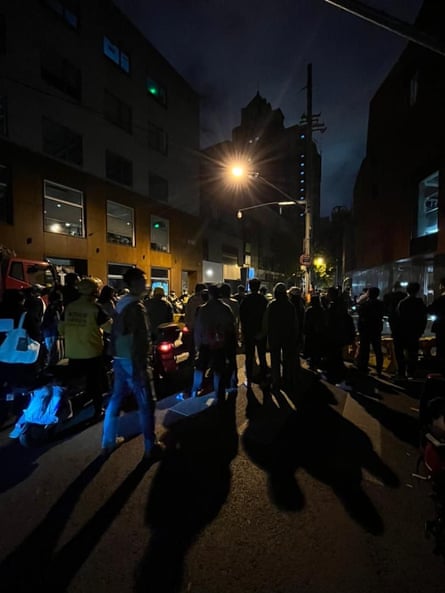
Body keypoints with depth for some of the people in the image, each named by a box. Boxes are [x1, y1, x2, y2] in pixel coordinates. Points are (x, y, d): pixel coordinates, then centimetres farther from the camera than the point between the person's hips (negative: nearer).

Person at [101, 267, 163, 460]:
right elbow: (141, 339, -23)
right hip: (133, 361, -9)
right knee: (146, 403, 4)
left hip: (120, 359, 9)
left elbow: (114, 332, 14)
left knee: (115, 399, 18)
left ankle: (108, 442, 33)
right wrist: (142, 367, -20)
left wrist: (114, 354, 21)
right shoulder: (136, 306, -20)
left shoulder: (120, 303, 7)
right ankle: (150, 447, 17)